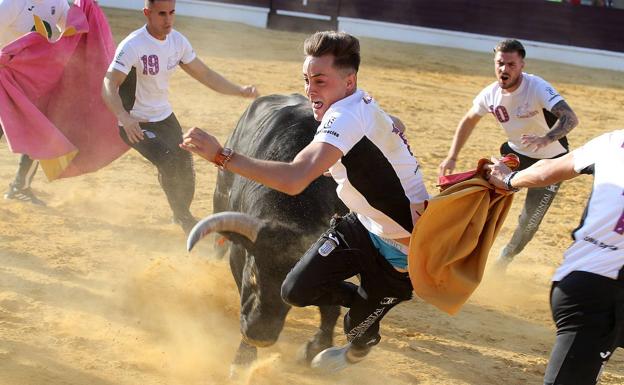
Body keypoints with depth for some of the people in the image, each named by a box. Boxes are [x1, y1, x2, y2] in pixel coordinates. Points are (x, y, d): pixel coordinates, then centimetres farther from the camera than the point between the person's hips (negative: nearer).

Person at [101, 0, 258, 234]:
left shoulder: (177, 41, -4)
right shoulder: (133, 46, -25)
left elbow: (204, 74, 4)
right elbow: (109, 86, -32)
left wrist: (240, 91, -6)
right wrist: (124, 118, -49)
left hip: (165, 117, 7)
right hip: (136, 124, -7)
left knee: (185, 164, 14)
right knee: (169, 161, -23)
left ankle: (182, 214, 40)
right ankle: (184, 219, -4)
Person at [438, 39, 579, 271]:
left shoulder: (538, 88, -30)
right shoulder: (491, 94, -13)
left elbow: (570, 118, -43)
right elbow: (469, 121, 6)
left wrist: (545, 139, -61)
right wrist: (452, 158, -1)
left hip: (551, 161, -5)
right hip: (515, 153, 5)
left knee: (529, 222, -2)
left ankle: (503, 261, 23)